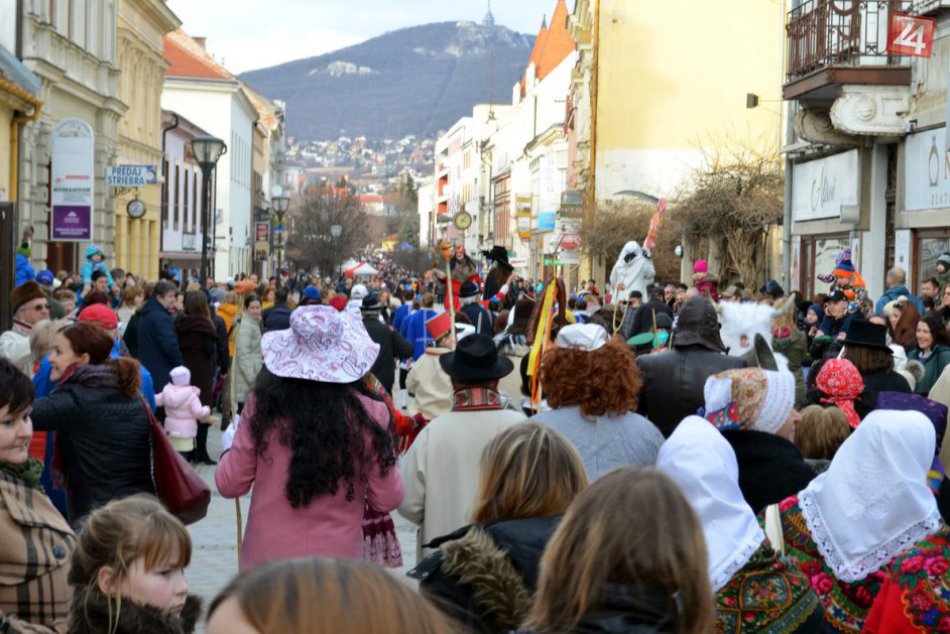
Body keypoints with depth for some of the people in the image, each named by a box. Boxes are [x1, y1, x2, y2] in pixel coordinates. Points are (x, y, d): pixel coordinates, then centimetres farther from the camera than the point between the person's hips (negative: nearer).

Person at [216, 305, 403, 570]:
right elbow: (388, 500, -3)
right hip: (338, 559, -1)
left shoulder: (262, 406, -9)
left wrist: (230, 447, 20)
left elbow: (229, 485, 0)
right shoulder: (367, 415, -11)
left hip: (266, 558, 1)